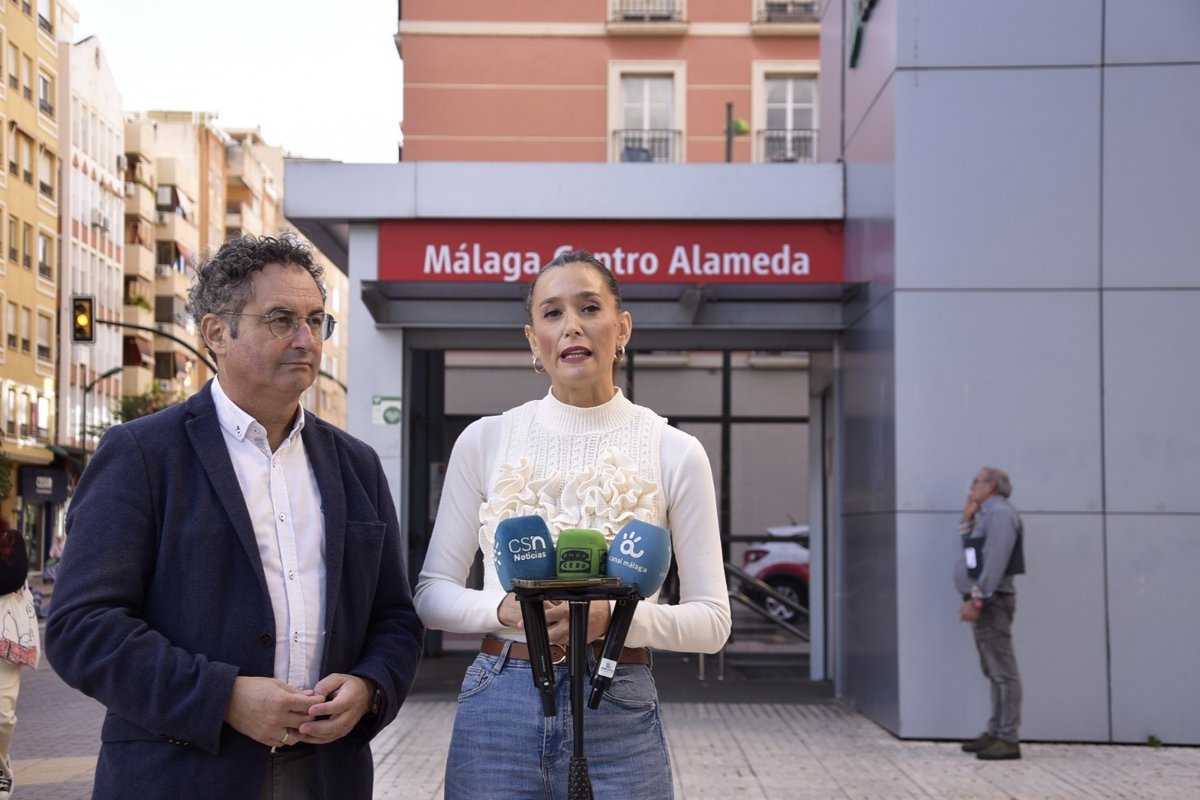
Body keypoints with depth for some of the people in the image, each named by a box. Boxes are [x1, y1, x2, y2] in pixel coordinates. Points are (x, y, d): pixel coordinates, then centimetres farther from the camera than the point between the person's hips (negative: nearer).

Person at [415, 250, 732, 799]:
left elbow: (711, 619, 0)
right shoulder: (485, 440, 2)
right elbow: (432, 593, 5)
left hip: (618, 716, -1)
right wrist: (505, 610, -15)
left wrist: (614, 617, -18)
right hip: (497, 709, 1)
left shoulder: (675, 453, -1)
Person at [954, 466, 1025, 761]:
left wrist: (977, 599, -24)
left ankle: (1008, 739, -12)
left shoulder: (1000, 512, -12)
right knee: (994, 672, 12)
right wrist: (967, 520, 14)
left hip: (991, 602, -11)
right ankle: (995, 733, 17)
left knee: (1003, 672, -10)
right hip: (983, 602, 11)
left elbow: (995, 561, -21)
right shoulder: (986, 514, 20)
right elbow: (972, 550, 21)